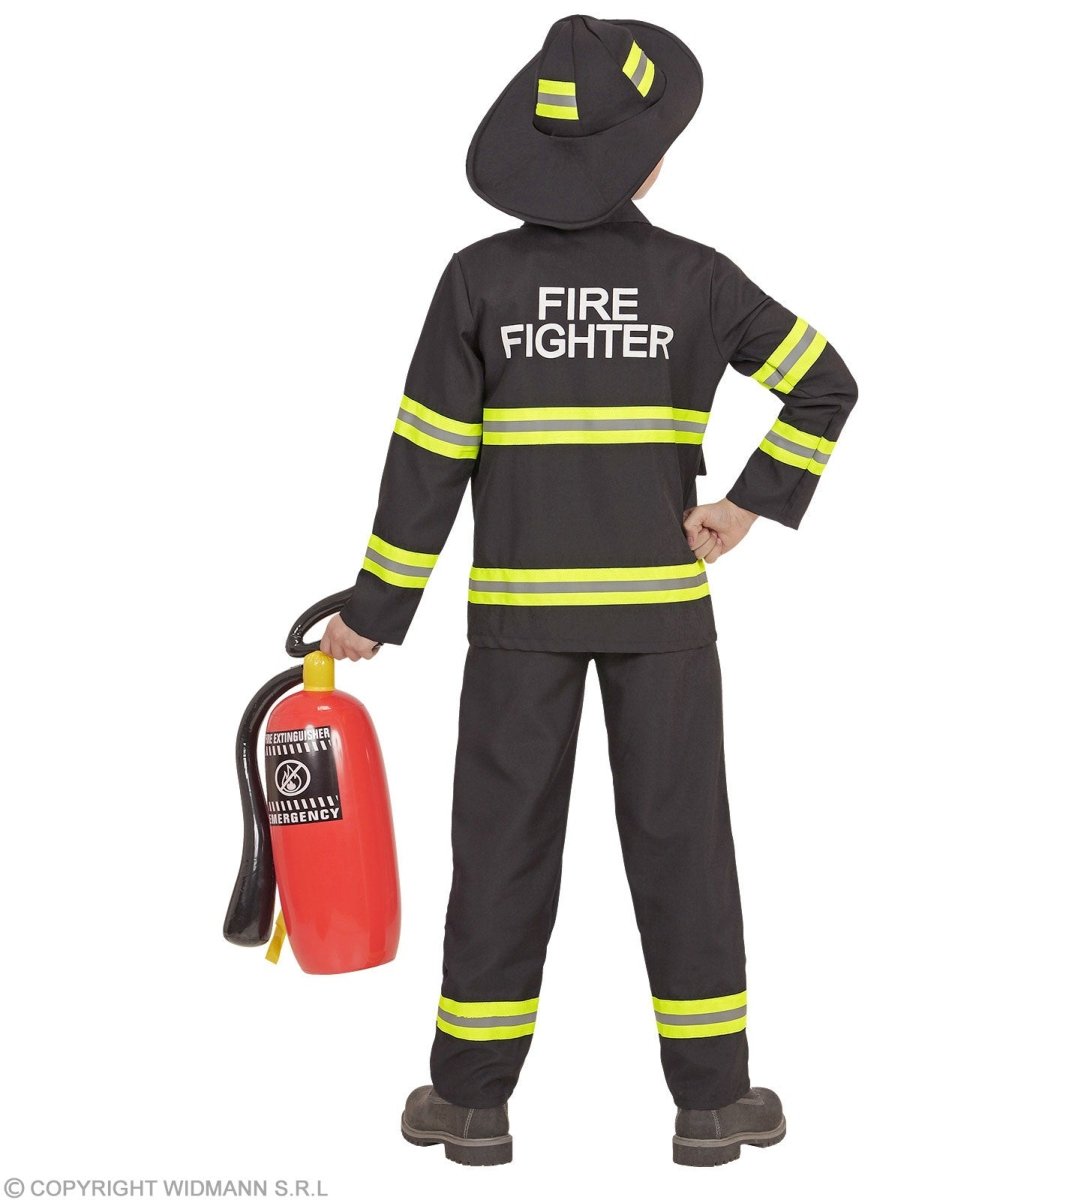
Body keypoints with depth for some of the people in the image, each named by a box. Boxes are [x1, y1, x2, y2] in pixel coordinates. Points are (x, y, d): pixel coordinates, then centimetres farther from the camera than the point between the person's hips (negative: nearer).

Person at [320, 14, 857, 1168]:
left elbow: (429, 458, -6)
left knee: (504, 836, 7)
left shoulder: (479, 277, -5)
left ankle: (473, 1096, 13)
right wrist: (753, 502, -3)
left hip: (520, 600, 0)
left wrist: (376, 610, 0)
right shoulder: (694, 276, -3)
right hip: (658, 600, 0)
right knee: (679, 837, 7)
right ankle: (711, 1097, 12)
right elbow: (826, 383, -6)